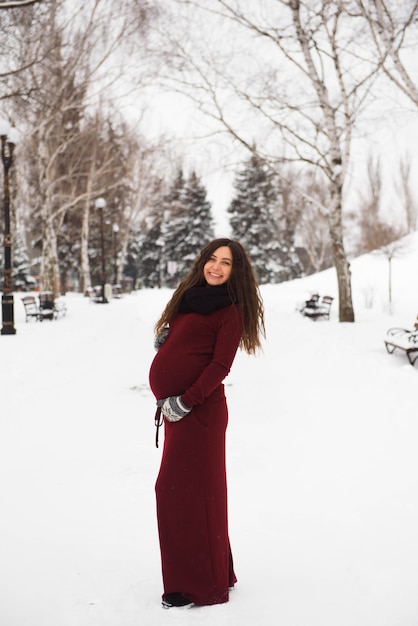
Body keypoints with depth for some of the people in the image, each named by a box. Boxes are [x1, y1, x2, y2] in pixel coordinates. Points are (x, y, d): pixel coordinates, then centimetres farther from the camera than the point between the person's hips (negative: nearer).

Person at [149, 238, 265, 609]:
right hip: (175, 408, 8)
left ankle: (198, 585, 6)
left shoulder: (230, 311, -6)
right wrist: (163, 338, 2)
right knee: (194, 490, 14)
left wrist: (184, 402, -18)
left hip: (198, 409, -8)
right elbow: (170, 346, 24)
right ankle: (215, 574, 28)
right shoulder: (190, 297, 17)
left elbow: (221, 365, -14)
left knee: (183, 490, -5)